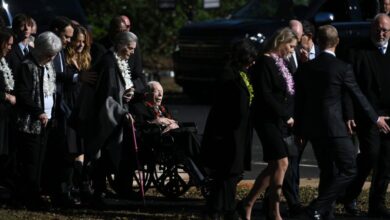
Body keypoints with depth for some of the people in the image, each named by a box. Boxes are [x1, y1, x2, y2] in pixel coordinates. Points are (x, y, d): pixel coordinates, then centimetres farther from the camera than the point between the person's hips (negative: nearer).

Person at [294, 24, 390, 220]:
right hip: (334, 128, -6)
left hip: (313, 128, 6)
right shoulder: (342, 68, -10)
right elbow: (358, 95, -2)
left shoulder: (305, 68, 4)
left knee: (328, 172, 16)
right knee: (348, 170, -1)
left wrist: (299, 129, 18)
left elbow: (299, 101, 8)